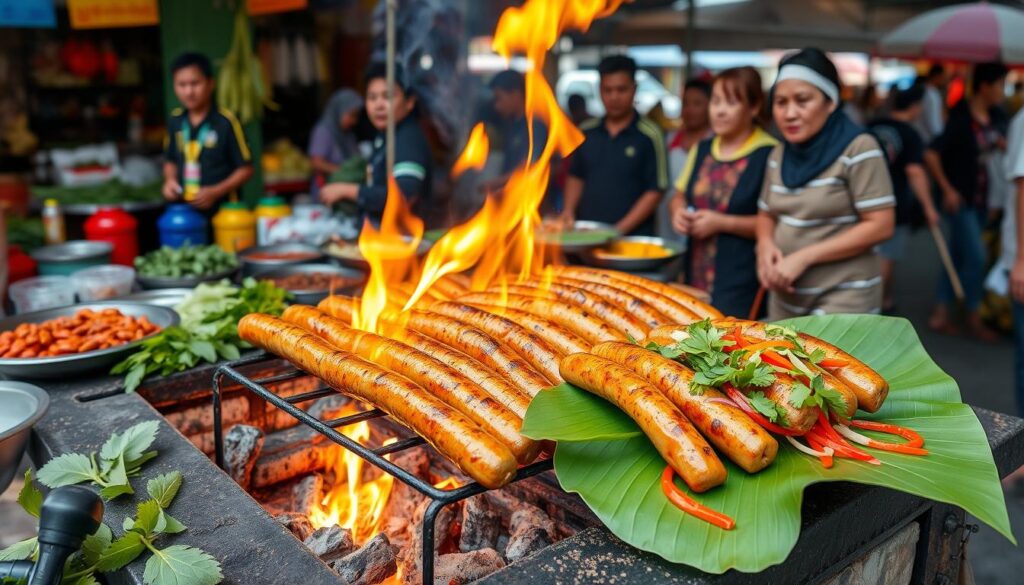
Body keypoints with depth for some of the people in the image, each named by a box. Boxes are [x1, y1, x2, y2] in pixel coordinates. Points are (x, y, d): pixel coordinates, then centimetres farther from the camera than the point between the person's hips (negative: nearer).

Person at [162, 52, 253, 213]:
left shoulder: (226, 122, -11)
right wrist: (170, 180, 0)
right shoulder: (175, 121, 7)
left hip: (222, 209, -5)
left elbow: (245, 169, -8)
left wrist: (215, 192, -17)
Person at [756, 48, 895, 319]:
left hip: (842, 297, -6)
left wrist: (803, 257, -21)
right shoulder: (779, 155, 6)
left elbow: (881, 225, -17)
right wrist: (766, 246, -7)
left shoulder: (858, 148, -13)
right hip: (786, 298, 7)